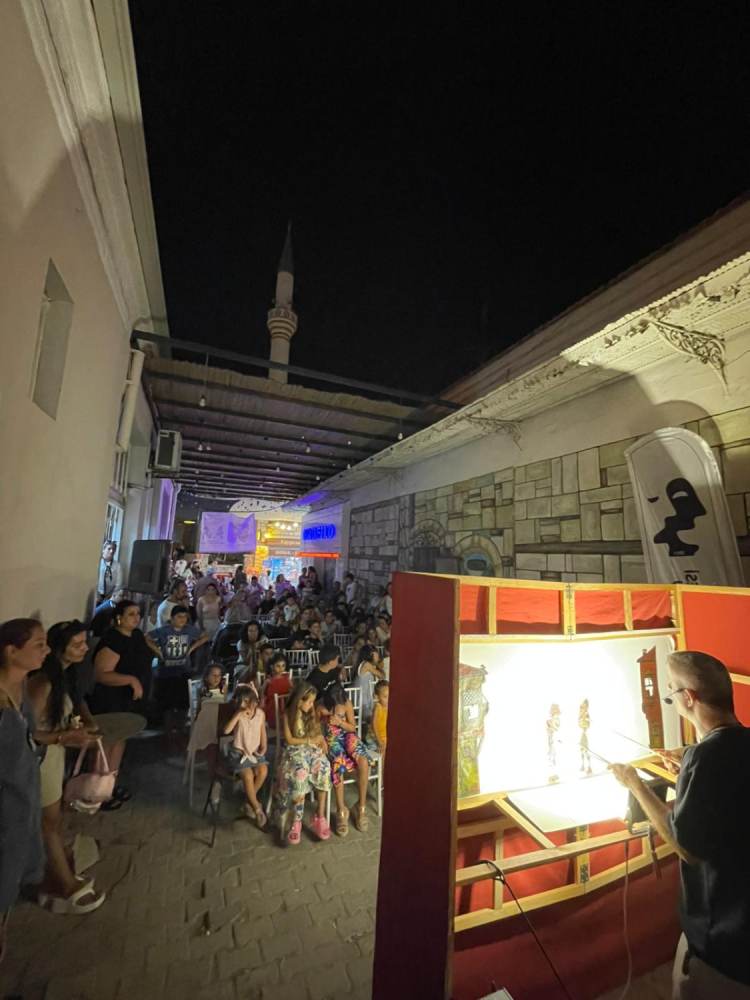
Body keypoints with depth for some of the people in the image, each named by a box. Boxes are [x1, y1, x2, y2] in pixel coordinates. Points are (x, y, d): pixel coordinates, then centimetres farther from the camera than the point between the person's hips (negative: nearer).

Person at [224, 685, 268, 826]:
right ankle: (257, 808, -1)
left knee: (263, 771, -20)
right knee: (248, 776, -22)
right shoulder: (238, 715, -14)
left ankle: (249, 803, 5)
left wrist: (263, 747, 0)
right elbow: (226, 730, -30)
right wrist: (238, 714, -35)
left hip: (255, 751, 3)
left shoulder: (261, 714, -7)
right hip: (238, 752, -3)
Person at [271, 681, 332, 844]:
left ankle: (320, 817, -16)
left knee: (323, 770, -27)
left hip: (313, 749, 3)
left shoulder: (312, 713, 7)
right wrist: (310, 740, -10)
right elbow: (289, 740, -6)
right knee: (300, 773, -33)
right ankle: (297, 821, -20)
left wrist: (322, 741, -6)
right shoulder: (288, 715, -4)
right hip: (295, 751, -3)